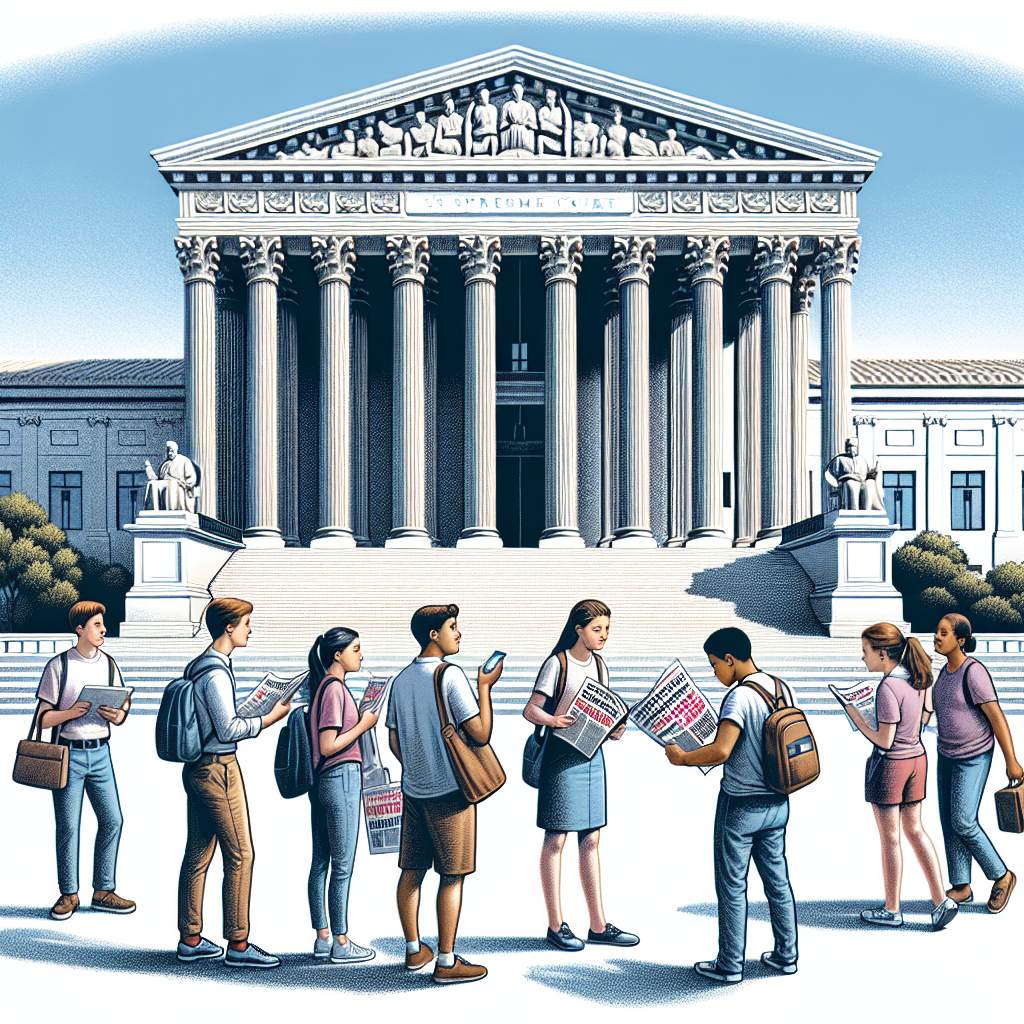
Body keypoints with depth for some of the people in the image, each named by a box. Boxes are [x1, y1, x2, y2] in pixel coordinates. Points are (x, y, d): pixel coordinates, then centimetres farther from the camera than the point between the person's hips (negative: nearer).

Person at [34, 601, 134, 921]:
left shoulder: (109, 664, 8)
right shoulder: (59, 665, -4)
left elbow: (120, 715, 12)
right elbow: (43, 718, -5)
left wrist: (116, 714, -11)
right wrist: (71, 712, -21)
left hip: (100, 752, 4)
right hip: (68, 753, -4)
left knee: (112, 820, 0)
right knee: (68, 826, -1)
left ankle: (103, 891, 12)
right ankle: (68, 895, 12)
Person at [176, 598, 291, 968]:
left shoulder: (198, 666, 13)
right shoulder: (216, 673, -17)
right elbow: (228, 731, -18)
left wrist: (256, 711, 17)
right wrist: (269, 719, -9)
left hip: (197, 768, 10)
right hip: (219, 769, -10)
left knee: (197, 854, 13)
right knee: (239, 855, -4)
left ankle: (190, 940, 19)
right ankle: (238, 944, 0)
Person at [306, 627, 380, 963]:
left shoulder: (321, 686, 13)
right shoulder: (334, 688, -15)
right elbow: (328, 746, -19)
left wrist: (360, 720, 14)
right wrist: (363, 724, -11)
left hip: (322, 781, 10)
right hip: (341, 778, -10)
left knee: (320, 862, 12)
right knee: (342, 865, -3)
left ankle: (322, 936, 19)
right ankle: (340, 944, 3)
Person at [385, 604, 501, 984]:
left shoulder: (401, 679, 8)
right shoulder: (450, 675, -13)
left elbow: (394, 742, 14)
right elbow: (480, 733, -15)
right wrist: (485, 687, -4)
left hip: (413, 790, 7)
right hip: (450, 791, -7)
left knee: (411, 871, 13)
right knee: (452, 876, -1)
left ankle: (414, 951, 23)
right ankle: (446, 961, 2)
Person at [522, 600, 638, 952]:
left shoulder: (599, 665, 12)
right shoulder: (557, 664, -9)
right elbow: (530, 710, -11)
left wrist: (614, 730, -4)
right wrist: (552, 719, -31)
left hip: (592, 755, 7)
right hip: (561, 755, -7)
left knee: (591, 839, 10)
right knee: (556, 840, 0)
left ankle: (599, 925, 16)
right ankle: (556, 926, 9)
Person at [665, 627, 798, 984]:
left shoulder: (739, 696, -21)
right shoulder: (782, 689, 3)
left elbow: (721, 751, -30)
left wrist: (682, 757, -15)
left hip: (740, 804, -7)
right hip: (777, 802, 8)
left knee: (731, 886, 4)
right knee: (777, 879, 17)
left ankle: (730, 965, 12)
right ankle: (786, 955, 25)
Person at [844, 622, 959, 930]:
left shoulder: (888, 688, -23)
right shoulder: (920, 677, 1)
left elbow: (884, 741, -21)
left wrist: (856, 718, -11)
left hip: (889, 765, -8)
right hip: (917, 758, 8)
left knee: (890, 838, 6)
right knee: (914, 830, 18)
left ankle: (892, 910, 19)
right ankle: (941, 900, 12)